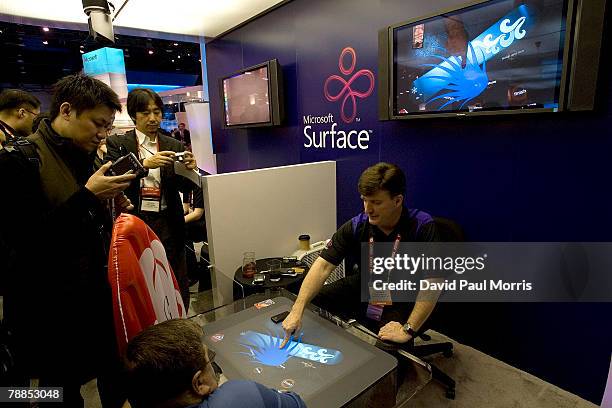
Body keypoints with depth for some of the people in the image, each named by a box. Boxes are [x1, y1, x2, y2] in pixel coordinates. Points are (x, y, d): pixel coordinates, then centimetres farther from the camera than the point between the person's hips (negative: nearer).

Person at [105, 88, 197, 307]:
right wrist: (145, 164, -20)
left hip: (168, 225, 2)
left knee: (178, 285, 4)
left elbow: (185, 188, 7)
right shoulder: (117, 143, 5)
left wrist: (189, 170, -14)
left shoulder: (174, 146, 9)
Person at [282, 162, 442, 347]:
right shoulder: (355, 226, -15)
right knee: (311, 304, -1)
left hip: (406, 298, -3)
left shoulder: (422, 226, -24)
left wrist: (408, 330, -30)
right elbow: (323, 266, -20)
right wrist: (297, 310, -29)